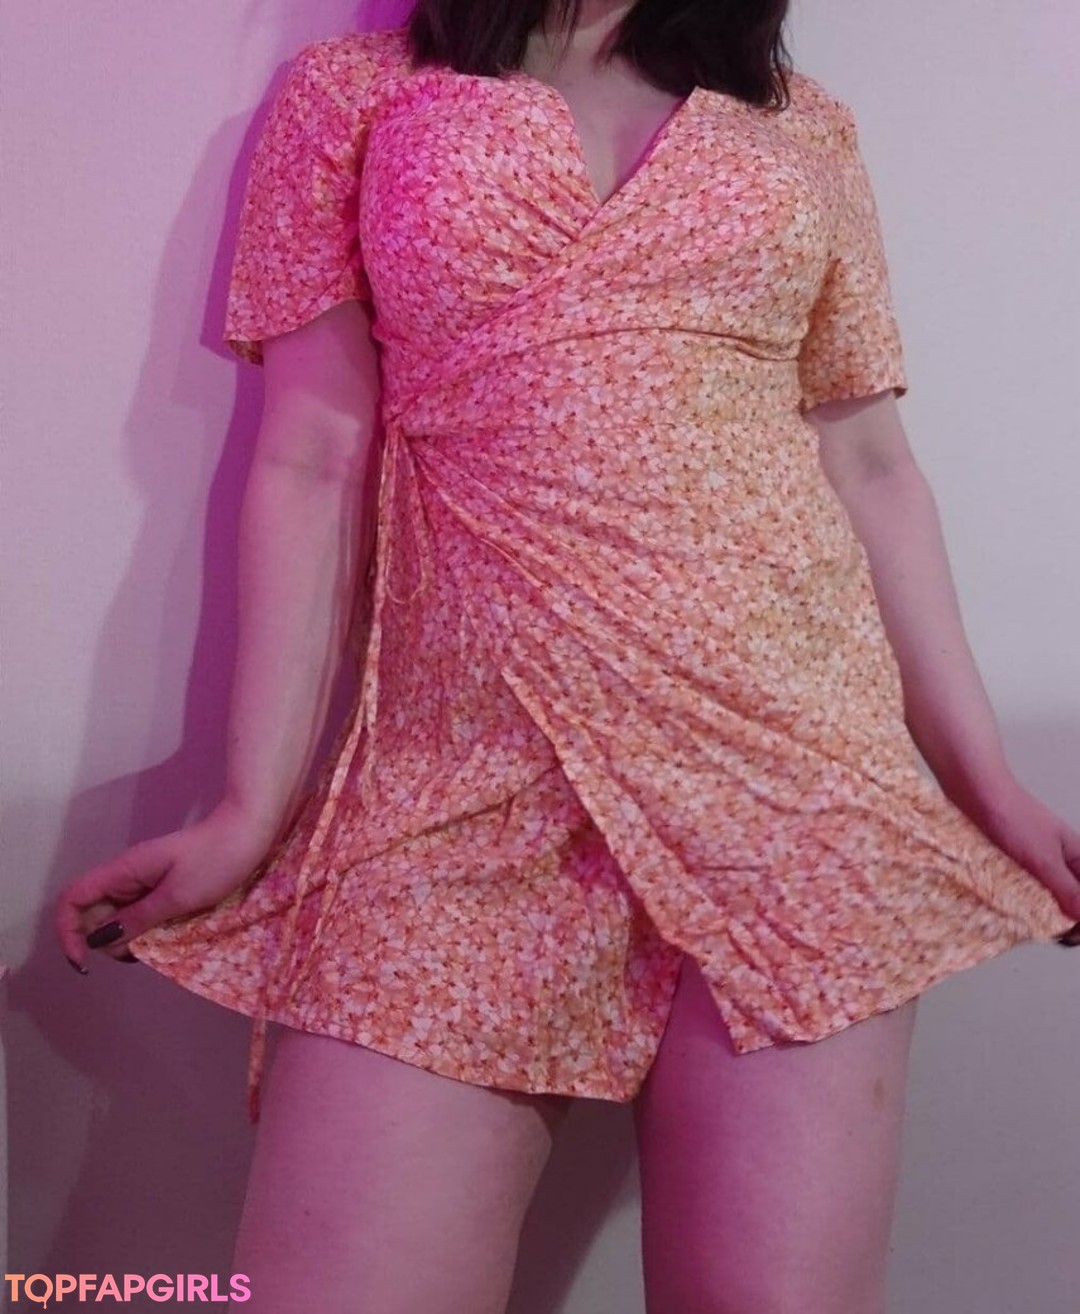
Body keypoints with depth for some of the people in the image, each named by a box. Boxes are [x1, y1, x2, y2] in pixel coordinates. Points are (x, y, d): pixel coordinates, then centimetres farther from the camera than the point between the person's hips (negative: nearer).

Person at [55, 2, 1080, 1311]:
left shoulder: (806, 128, 19)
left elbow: (871, 470, 16)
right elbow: (312, 466, 6)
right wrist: (256, 807, -2)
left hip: (792, 750, 2)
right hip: (465, 757, -1)